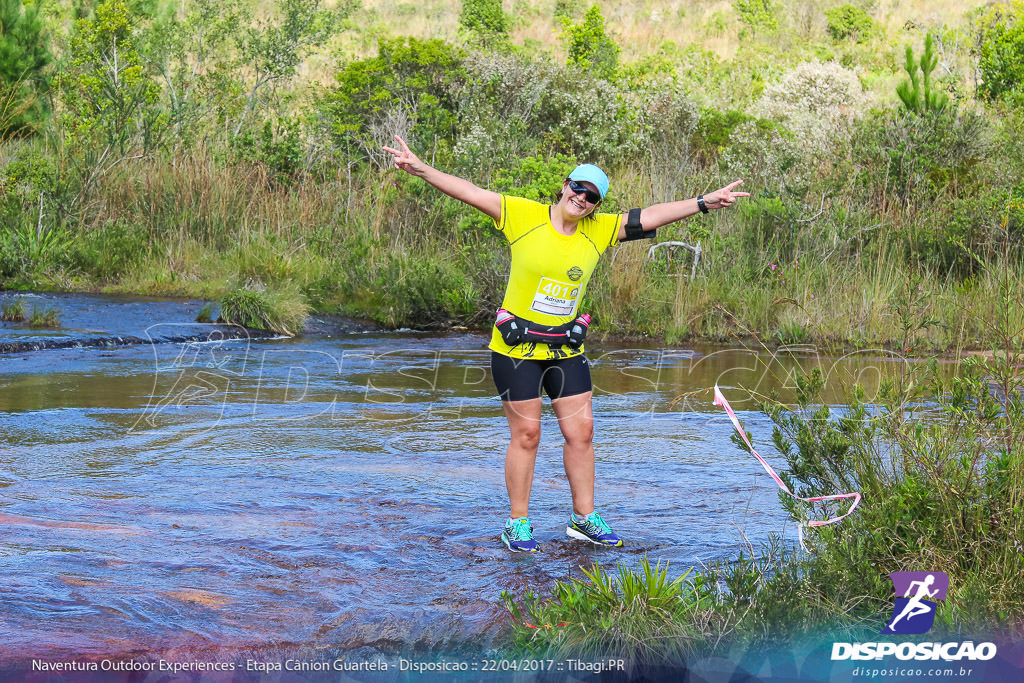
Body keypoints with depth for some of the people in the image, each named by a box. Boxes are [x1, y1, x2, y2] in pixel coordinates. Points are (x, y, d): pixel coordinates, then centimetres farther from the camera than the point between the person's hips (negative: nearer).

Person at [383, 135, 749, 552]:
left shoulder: (598, 231, 2)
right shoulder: (524, 216, -9)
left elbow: (649, 217, 2)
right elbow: (470, 192, -11)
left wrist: (702, 203, -2)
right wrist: (420, 169, -18)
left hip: (565, 348, 4)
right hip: (516, 346, -4)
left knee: (581, 430, 5)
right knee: (526, 434, 0)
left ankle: (584, 518, 17)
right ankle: (517, 524, 10)